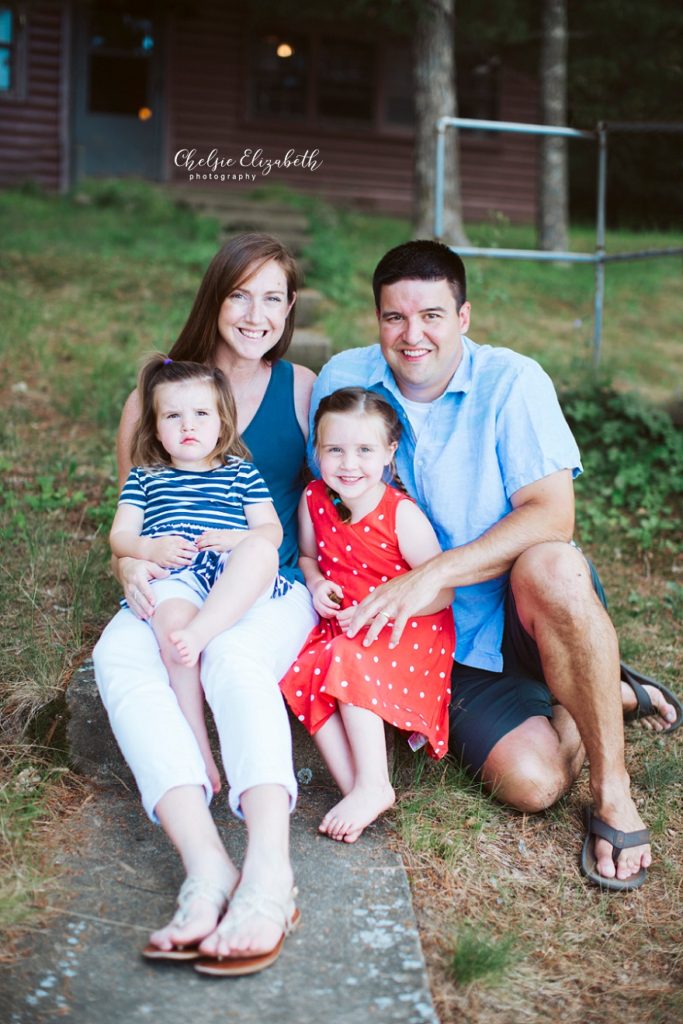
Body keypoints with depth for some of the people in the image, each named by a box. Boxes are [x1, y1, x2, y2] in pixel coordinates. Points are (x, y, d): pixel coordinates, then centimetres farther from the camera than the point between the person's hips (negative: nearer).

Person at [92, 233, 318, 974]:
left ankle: (268, 871, -53)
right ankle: (205, 867, -49)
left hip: (275, 592, -1)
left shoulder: (304, 390, 9)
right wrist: (128, 563, -7)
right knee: (117, 655, -33)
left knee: (233, 653, -37)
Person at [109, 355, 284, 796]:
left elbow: (271, 531, 13)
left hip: (235, 578, 1)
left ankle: (199, 632, -48)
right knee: (171, 617, -37)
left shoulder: (241, 473, 23)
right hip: (172, 577, 0)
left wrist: (235, 539, -9)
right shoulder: (144, 478, 26)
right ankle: (198, 752, -34)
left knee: (259, 551, -35)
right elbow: (120, 536, 17)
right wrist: (150, 549, -7)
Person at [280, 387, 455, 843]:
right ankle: (356, 790, -21)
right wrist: (317, 584, -4)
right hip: (339, 631, 5)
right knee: (304, 676, -21)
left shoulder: (402, 515, -16)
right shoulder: (314, 501, -1)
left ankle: (374, 785, -19)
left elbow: (442, 593, -14)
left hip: (407, 634, -5)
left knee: (349, 664, -30)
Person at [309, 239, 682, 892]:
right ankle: (596, 699, 15)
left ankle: (614, 792, -19)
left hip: (524, 615, -2)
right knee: (531, 781, -21)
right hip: (445, 643, 2)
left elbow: (551, 516, -21)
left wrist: (433, 574, -30)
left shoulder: (511, 382, -12)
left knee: (550, 567, -39)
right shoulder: (343, 381, -3)